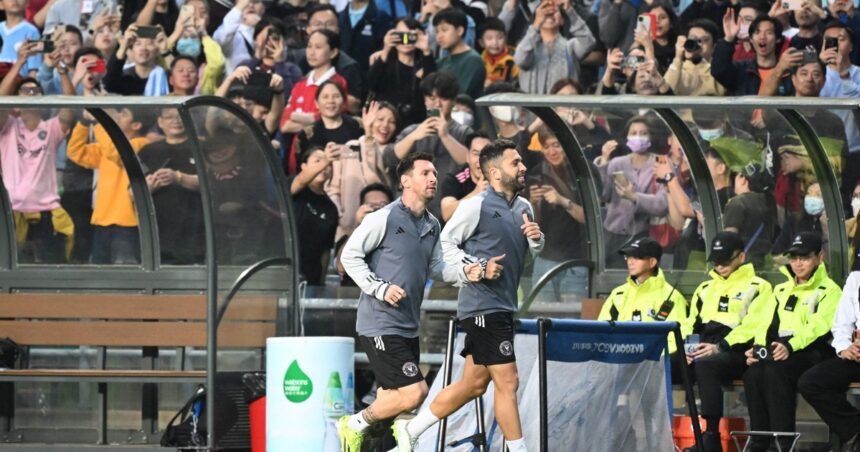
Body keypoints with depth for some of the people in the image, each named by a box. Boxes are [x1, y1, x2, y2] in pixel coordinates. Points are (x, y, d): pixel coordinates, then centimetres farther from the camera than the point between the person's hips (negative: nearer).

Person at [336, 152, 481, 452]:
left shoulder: (432, 225, 11)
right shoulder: (384, 218, -12)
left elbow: (435, 266, 19)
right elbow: (350, 255, -7)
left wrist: (463, 272, -1)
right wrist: (380, 288, -17)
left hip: (408, 326, 9)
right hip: (380, 323, -9)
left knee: (391, 399, 14)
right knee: (414, 392, -15)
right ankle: (355, 424, 4)